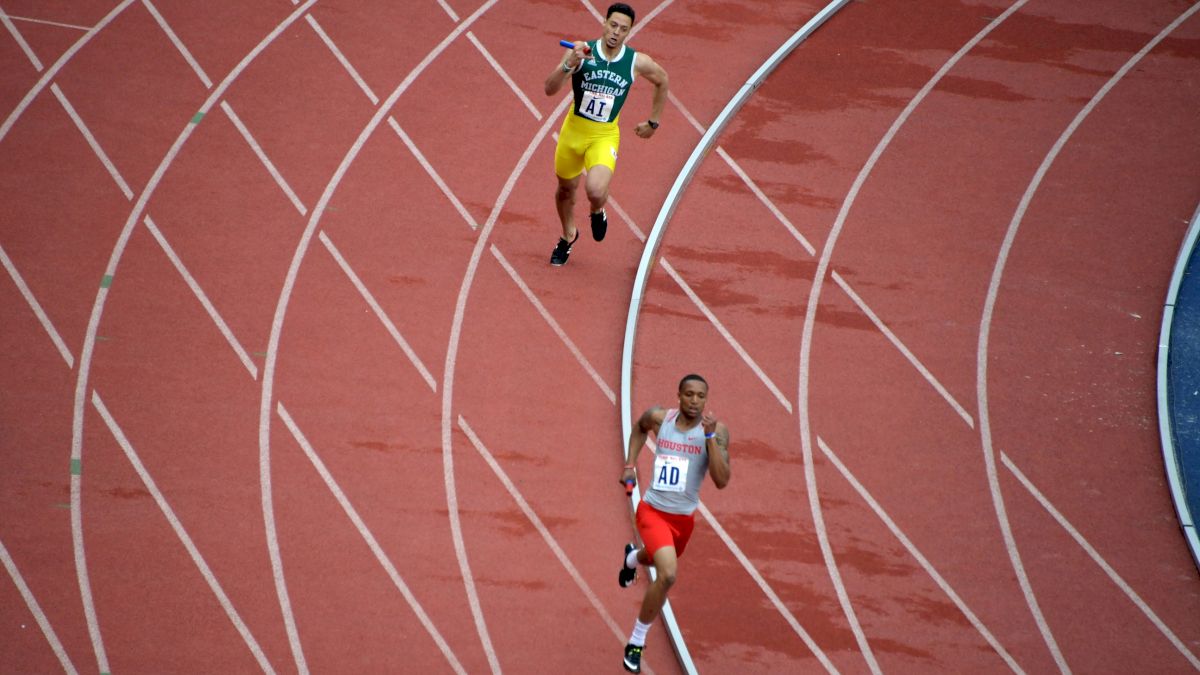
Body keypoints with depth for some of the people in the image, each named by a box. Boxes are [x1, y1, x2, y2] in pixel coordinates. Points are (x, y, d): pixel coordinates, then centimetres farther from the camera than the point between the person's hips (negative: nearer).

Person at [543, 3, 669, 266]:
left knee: (596, 191, -25)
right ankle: (568, 236, 49)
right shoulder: (581, 51, -13)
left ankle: (597, 212, 14)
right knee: (566, 189, 19)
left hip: (605, 137, -1)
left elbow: (662, 81, 13)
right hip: (573, 131, 1)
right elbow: (550, 89, -18)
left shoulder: (637, 62, -10)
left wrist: (653, 122, 15)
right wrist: (569, 65, -35)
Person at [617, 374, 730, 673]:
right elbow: (639, 427, 18)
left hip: (684, 517, 3)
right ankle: (636, 641, -5)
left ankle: (633, 556, 67)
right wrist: (630, 463, 9)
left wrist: (710, 436, -29)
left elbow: (722, 481, -23)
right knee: (668, 575, -24)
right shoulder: (659, 418, -8)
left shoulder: (716, 430, -13)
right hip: (653, 511, -3)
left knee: (660, 561, 28)